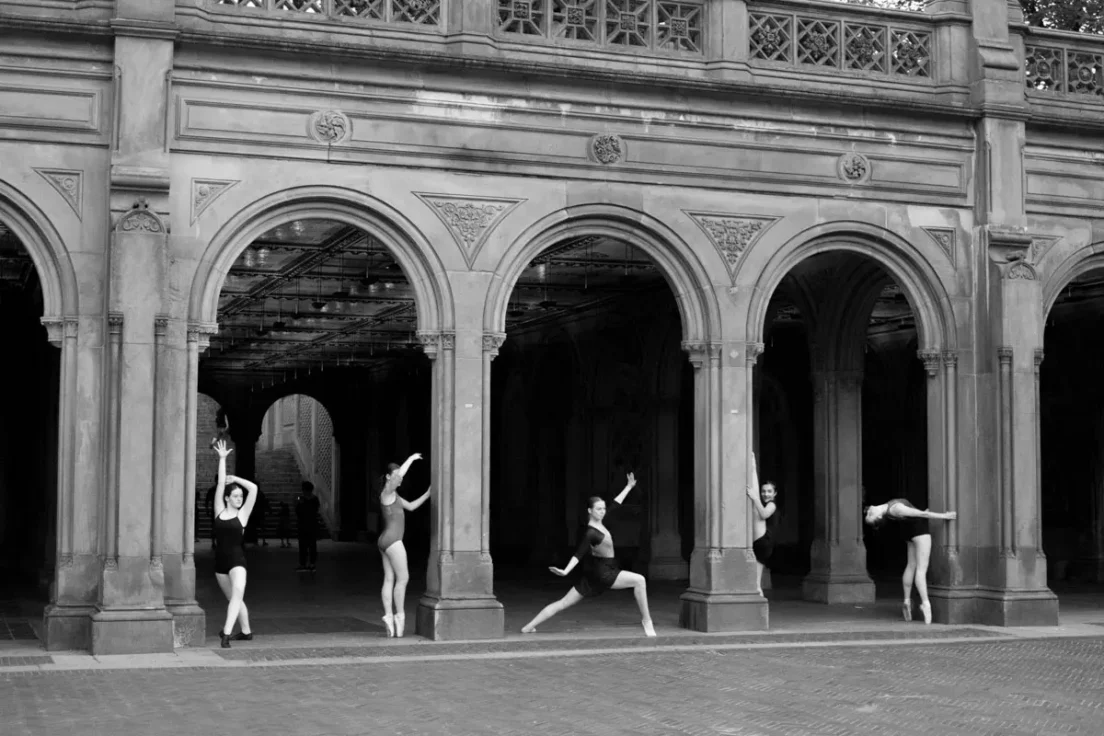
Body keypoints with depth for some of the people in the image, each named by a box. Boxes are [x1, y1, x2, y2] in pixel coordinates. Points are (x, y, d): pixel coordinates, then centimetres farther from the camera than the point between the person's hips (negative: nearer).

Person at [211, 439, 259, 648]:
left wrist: (235, 478, 1)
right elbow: (220, 484, 0)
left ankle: (226, 633, -32)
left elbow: (253, 488, -9)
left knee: (237, 594, -23)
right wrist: (222, 459, -1)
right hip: (220, 559, 4)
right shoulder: (219, 511, 5)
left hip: (236, 560, -4)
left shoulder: (242, 514, -1)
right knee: (233, 598, 15)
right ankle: (246, 631, 30)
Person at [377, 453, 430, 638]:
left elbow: (411, 506, 25)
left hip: (387, 541, 10)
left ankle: (389, 616, 2)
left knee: (389, 580, 5)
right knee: (403, 578, -5)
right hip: (392, 541, -10)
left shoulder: (392, 495, 17)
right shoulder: (386, 493, -11)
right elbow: (399, 475, -27)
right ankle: (400, 615, -2)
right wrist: (411, 459, -16)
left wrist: (427, 494, 18)